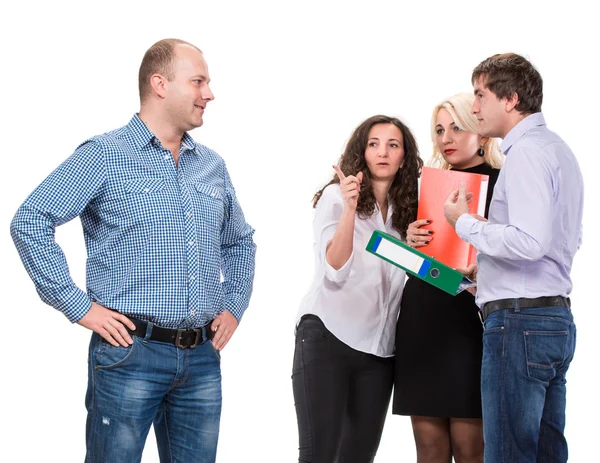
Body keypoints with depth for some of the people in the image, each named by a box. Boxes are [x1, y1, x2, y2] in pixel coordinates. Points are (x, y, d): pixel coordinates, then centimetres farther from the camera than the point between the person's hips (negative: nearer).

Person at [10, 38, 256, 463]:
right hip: (131, 353, -5)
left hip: (202, 359, 6)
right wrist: (78, 306, -12)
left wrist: (235, 307, 15)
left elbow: (240, 242, 29)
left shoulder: (212, 166, 14)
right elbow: (30, 222, -10)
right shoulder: (104, 155, -4)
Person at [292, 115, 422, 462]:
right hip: (328, 339, -6)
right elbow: (335, 271, -16)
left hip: (379, 350, 6)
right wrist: (349, 207, -27)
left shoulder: (404, 211, 12)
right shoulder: (335, 196, -3)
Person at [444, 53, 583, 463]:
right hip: (557, 318, 10)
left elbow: (529, 242, -24)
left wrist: (465, 223, -10)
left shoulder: (526, 152, -12)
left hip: (520, 321, -10)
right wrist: (488, 264, 25)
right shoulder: (558, 149, 20)